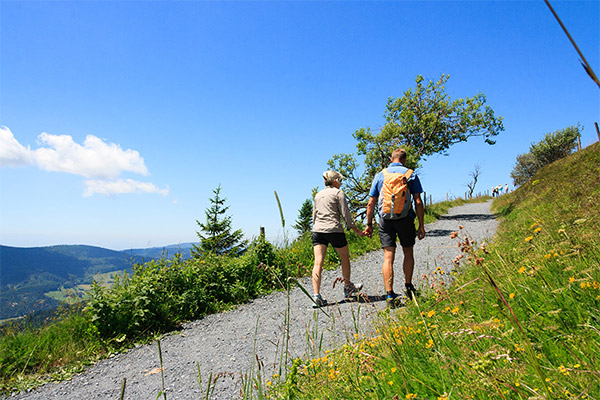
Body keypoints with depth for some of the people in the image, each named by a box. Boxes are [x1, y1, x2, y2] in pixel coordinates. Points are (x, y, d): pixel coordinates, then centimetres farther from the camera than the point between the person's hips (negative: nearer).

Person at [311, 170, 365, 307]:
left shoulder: (318, 195, 18)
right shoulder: (338, 193, 1)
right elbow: (346, 214, -4)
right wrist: (357, 231, 3)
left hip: (317, 230, 5)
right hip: (334, 230, -4)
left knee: (318, 263, -3)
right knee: (345, 258, 17)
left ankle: (317, 294, -12)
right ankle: (348, 287, 32)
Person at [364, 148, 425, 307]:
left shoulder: (380, 175, 9)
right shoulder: (411, 175, 5)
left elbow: (371, 203, 7)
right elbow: (418, 202, -1)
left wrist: (369, 224, 14)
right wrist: (421, 225, 3)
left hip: (385, 219, 1)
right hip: (405, 218, 0)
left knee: (388, 257, 0)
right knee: (408, 254, 18)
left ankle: (390, 294, -2)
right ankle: (408, 287, 28)